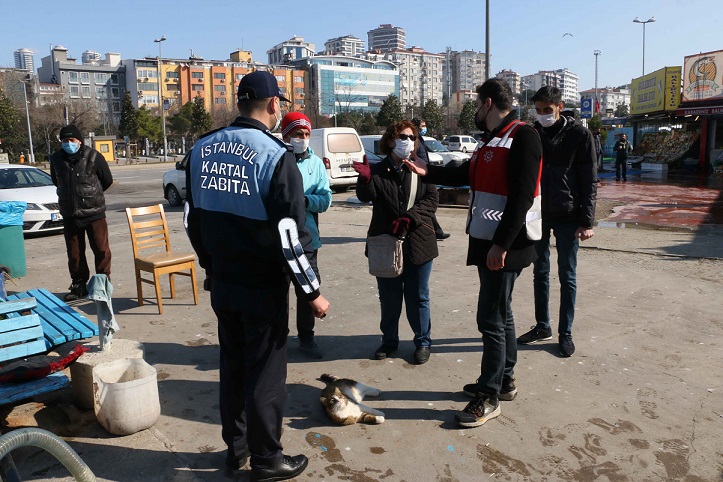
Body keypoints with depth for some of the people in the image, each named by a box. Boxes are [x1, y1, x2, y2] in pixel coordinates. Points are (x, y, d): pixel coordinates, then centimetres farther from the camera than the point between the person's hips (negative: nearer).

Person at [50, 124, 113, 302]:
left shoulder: (93, 156, -8)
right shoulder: (56, 159, 3)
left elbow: (107, 180, 2)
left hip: (94, 212, -3)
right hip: (69, 215, 4)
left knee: (101, 249, 1)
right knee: (74, 253, 10)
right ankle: (78, 285, 22)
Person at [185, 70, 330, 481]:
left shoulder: (203, 149, 3)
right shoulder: (275, 154, -17)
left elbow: (193, 217, 10)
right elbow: (290, 235, -20)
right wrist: (312, 291, -11)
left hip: (222, 283, 6)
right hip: (263, 287, -6)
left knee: (232, 363, 19)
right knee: (265, 371, 7)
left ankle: (236, 446, 35)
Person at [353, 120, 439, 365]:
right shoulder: (378, 170, 2)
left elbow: (431, 199, -5)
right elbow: (366, 196, -12)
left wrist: (410, 218, -20)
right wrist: (365, 179, -33)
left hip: (417, 243, 0)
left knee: (418, 297, 9)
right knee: (388, 297, 12)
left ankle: (423, 342, 24)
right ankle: (389, 340, 29)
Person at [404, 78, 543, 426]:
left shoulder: (523, 137, -13)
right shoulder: (491, 141, 17)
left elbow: (522, 196, -21)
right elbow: (464, 175, 29)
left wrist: (502, 244, -24)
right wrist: (427, 172, 21)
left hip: (505, 246, -10)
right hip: (487, 242, 10)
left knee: (491, 318, -4)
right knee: (499, 314, 17)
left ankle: (489, 397, 8)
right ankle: (504, 382, 31)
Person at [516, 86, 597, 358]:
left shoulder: (579, 135, -5)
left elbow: (590, 182, -6)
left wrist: (587, 221, -11)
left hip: (567, 216, -3)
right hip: (537, 214, 4)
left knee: (567, 276, 5)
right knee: (540, 272, 12)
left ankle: (565, 333, 16)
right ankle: (542, 327, 24)